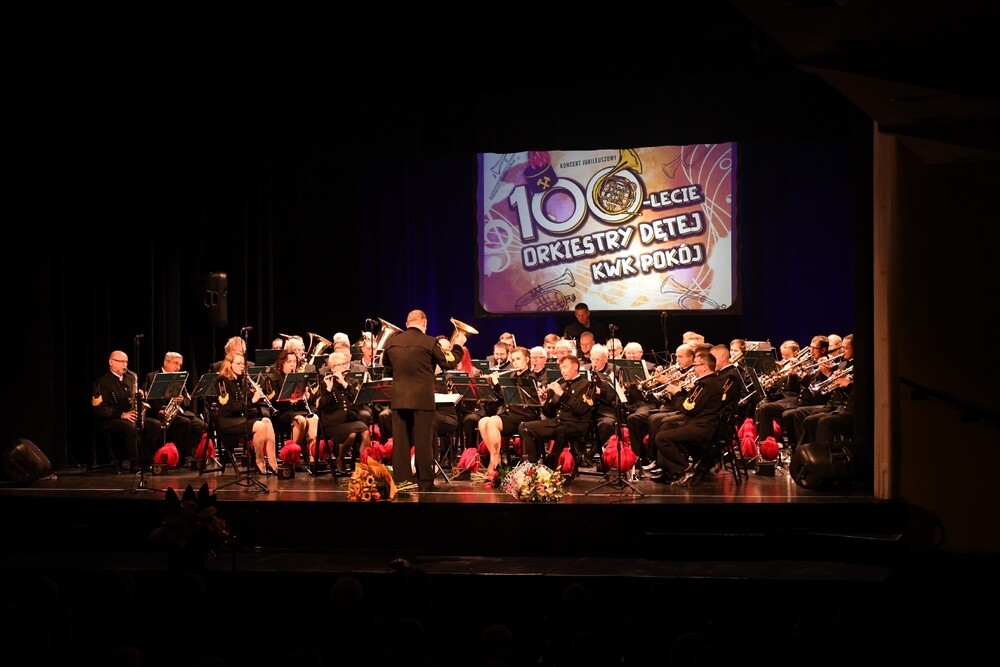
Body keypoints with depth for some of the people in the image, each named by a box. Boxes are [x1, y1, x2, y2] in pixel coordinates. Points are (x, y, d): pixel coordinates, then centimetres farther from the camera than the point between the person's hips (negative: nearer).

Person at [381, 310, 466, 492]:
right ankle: (425, 482, 4)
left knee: (400, 442, 6)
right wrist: (458, 346, 16)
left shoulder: (392, 341, 3)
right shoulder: (429, 342, -8)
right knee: (423, 441, 2)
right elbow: (448, 364, 3)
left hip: (398, 398, 3)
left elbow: (387, 369, 15)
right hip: (422, 398, -3)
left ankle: (401, 481, 9)